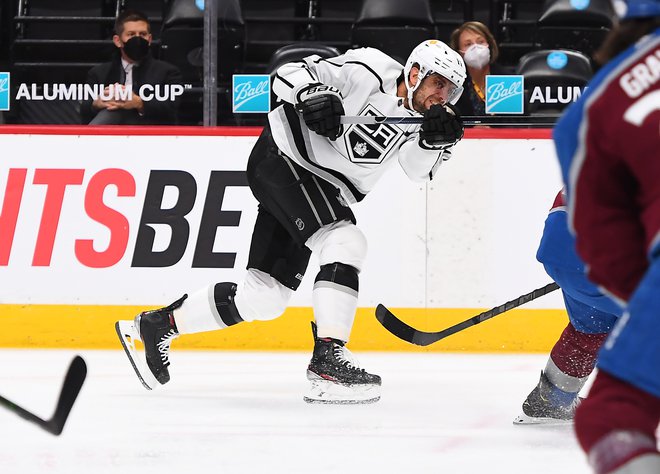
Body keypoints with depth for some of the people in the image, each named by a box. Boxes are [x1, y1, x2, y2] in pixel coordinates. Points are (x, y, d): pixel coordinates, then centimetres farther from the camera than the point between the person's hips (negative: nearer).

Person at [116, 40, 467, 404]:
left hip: (324, 188, 9)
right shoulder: (371, 72, -17)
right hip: (283, 158, -9)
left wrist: (434, 140, -28)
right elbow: (288, 75, -20)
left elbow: (420, 169, -9)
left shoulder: (418, 117, 3)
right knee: (345, 243, -28)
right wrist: (312, 93, -40)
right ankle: (328, 356, -31)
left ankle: (157, 325, 23)